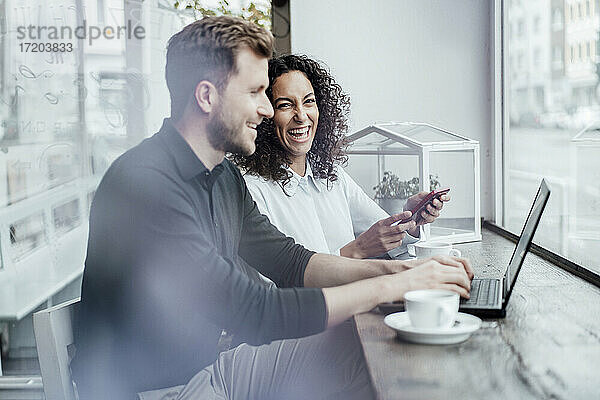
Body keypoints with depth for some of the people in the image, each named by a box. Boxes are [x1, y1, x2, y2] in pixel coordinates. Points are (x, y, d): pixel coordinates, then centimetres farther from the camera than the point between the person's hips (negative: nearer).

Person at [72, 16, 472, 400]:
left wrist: (398, 267, -6)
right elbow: (254, 312, -29)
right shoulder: (145, 185, -26)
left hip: (216, 359, 9)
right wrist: (393, 286, -24)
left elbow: (288, 261, 8)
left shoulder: (225, 176, 5)